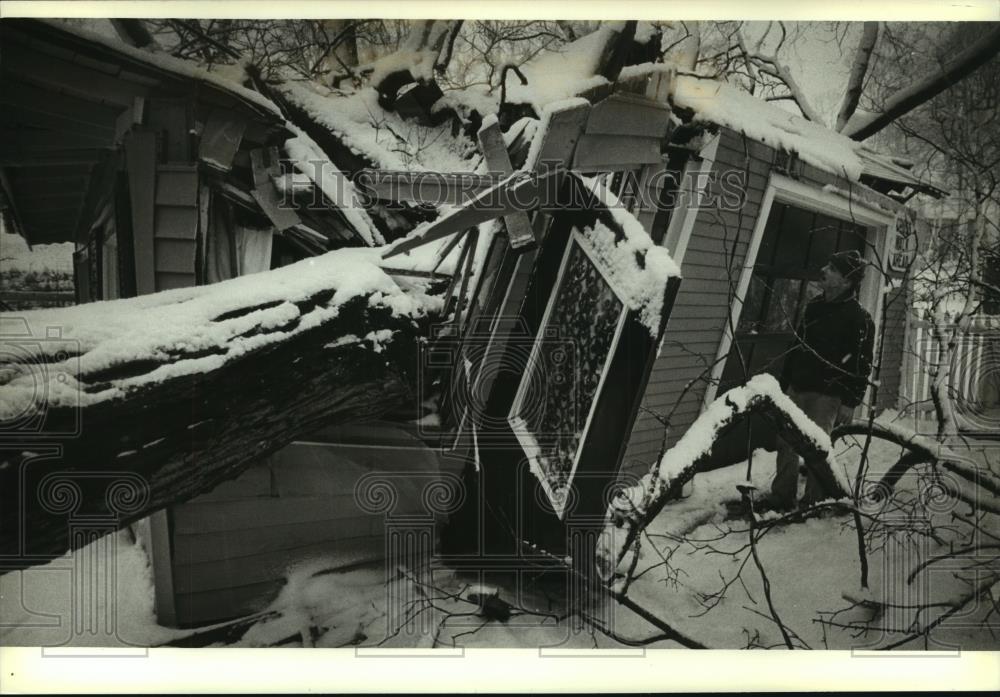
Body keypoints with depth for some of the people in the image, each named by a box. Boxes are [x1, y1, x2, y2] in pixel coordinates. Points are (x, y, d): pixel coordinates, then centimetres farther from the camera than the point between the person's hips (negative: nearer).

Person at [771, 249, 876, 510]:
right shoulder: (814, 307, 13)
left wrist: (850, 401, -14)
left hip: (827, 395, -7)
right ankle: (781, 499, 19)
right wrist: (785, 383, 17)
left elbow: (862, 363, -11)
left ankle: (813, 504, 8)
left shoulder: (859, 318, -8)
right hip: (798, 388, 7)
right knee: (785, 443, 8)